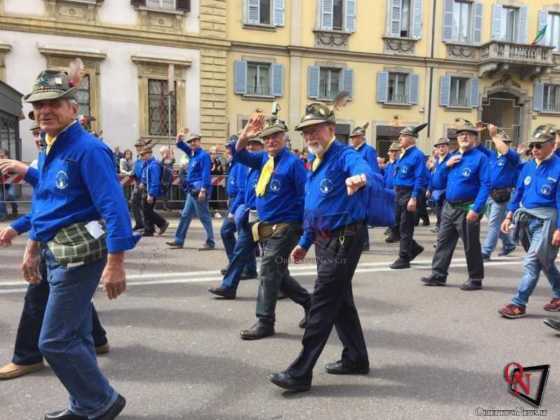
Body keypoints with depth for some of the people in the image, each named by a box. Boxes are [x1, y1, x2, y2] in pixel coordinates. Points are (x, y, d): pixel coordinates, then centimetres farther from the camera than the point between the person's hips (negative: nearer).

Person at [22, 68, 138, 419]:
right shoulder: (48, 151, 12)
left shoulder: (87, 149, -17)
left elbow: (114, 206, -24)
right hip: (57, 253, 10)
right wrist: (33, 248, 23)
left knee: (55, 341, -3)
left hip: (80, 254, -9)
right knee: (76, 335, 18)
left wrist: (115, 263, -29)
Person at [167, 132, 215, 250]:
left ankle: (210, 242, 3)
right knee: (185, 215, 12)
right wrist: (179, 138, 5)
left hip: (199, 190, -9)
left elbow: (206, 174, -19)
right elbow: (180, 145, 27)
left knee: (204, 216, -4)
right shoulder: (192, 154, 14)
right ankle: (179, 241, 20)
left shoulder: (204, 155, -11)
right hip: (192, 191, 10)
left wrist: (203, 190, -25)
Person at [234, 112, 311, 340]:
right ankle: (309, 303, 33)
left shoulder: (293, 162, -11)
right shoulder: (264, 159, 11)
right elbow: (241, 156, 4)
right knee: (278, 274, 16)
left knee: (269, 272, -6)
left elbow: (306, 196, -13)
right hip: (266, 228, 8)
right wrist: (245, 134, -13)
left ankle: (265, 322, 5)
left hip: (284, 228, -8)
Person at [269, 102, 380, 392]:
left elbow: (368, 173, -38)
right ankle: (356, 359, 33)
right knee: (340, 301, 17)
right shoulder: (315, 163, 13)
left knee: (322, 305, -5)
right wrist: (305, 243, 22)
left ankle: (301, 373, 3)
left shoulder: (344, 156, -15)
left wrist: (361, 178, -62)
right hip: (325, 240, 9)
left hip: (344, 239, -9)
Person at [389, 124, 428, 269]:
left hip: (409, 194, -9)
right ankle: (414, 248, 30)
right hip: (399, 194, 9)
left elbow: (420, 179, -18)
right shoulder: (403, 155, 14)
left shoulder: (417, 155, -12)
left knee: (405, 228, -2)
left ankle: (404, 259, 7)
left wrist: (414, 198, -23)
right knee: (396, 224, 13)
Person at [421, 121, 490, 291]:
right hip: (449, 207, 7)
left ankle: (475, 279, 16)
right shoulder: (453, 157, 14)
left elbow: (485, 185, -15)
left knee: (471, 245, 4)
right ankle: (438, 275, 17)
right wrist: (447, 165, -2)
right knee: (443, 241, 9)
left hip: (467, 209, -7)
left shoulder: (480, 158, -8)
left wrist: (476, 209, -23)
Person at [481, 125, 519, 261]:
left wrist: (493, 135, -22)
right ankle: (509, 244, 37)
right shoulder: (492, 156, 12)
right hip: (490, 193, 7)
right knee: (498, 223, 18)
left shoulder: (512, 157, -8)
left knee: (493, 223, -7)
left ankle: (485, 252, -5)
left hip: (502, 195, -7)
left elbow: (504, 150, -29)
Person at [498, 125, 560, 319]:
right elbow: (518, 192, 14)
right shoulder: (528, 167, 8)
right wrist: (509, 216, 9)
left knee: (531, 263, -9)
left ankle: (519, 304, -4)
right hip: (527, 219, 7)